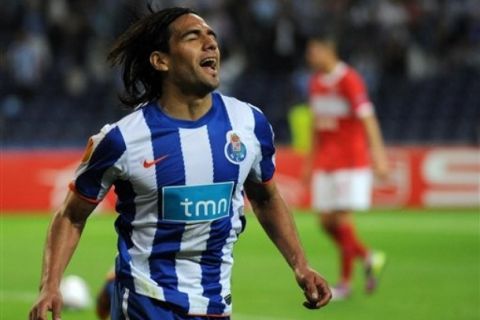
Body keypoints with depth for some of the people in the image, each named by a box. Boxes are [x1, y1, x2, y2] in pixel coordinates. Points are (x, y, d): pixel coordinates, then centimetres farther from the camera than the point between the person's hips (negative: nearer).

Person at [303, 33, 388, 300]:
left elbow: (367, 118, -18)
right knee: (326, 221, 3)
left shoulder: (349, 80, -12)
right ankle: (369, 258, 20)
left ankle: (346, 283, 3)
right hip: (325, 163, 8)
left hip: (350, 162, -7)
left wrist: (378, 155, -25)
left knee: (342, 219, -8)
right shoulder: (316, 82, 12)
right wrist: (311, 161, 22)